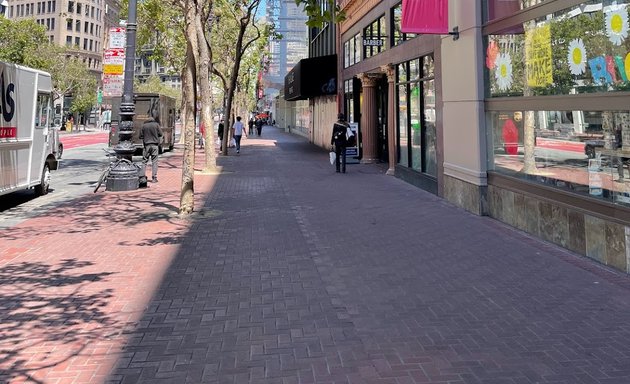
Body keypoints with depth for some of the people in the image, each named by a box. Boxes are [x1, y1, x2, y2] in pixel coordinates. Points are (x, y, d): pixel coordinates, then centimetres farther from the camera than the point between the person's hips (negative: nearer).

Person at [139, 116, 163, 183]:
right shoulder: (156, 124, 2)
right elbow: (160, 135, 1)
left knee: (144, 161, 8)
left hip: (147, 145, 1)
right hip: (155, 145, -1)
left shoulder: (144, 125, 5)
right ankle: (154, 178, -1)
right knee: (154, 161, 1)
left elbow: (141, 137, 7)